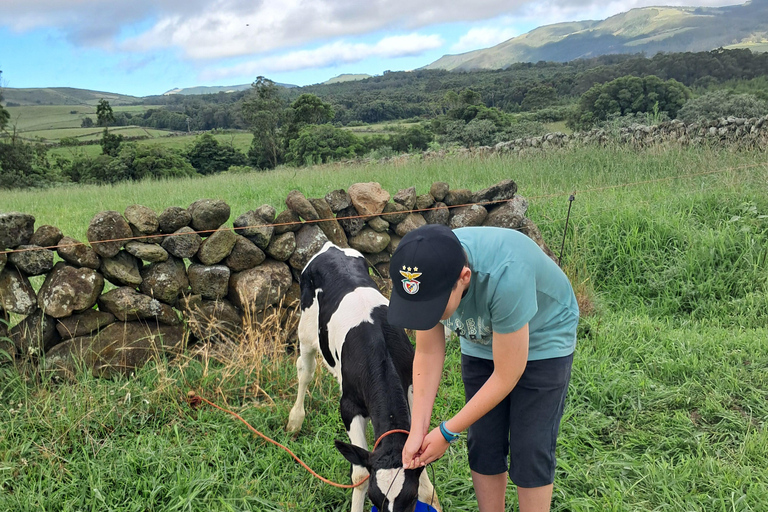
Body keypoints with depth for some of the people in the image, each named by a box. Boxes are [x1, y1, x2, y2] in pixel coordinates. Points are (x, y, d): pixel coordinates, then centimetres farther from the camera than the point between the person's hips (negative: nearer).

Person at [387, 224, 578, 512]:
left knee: (530, 453, -4)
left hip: (542, 343, -4)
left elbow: (506, 376, -30)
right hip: (481, 345, 5)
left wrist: (448, 432, -21)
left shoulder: (505, 277, -43)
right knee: (483, 447, 5)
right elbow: (428, 353, -13)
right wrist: (417, 431, -17)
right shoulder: (423, 275, -27)